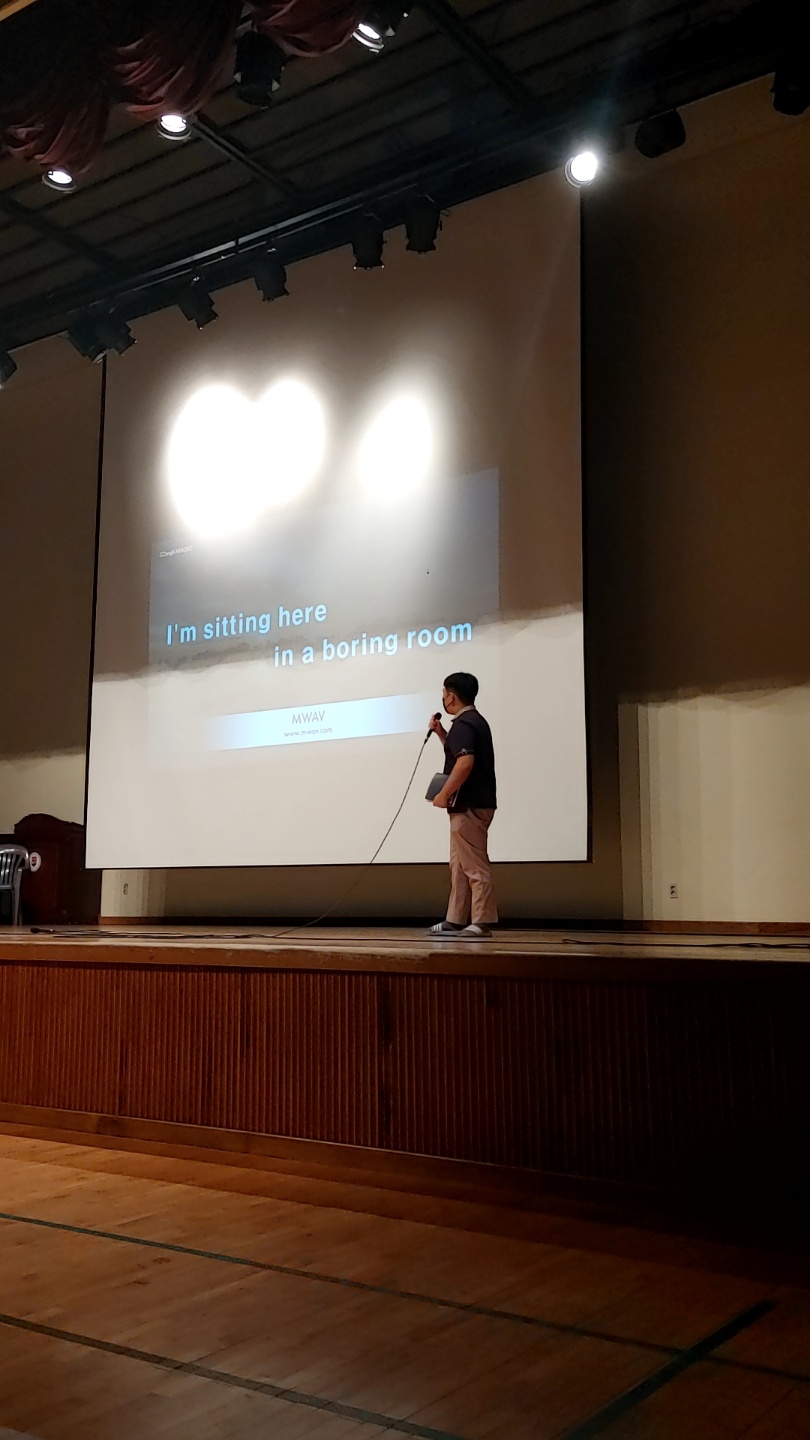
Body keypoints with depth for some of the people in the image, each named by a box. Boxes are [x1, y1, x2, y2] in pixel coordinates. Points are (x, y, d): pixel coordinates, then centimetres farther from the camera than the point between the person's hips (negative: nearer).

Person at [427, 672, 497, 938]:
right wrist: (440, 733, 19)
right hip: (474, 803, 11)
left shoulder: (463, 724, -15)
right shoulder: (475, 721, 18)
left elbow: (465, 762, -28)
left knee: (474, 865, -7)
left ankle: (482, 922, -4)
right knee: (460, 865, 13)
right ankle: (456, 920, 16)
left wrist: (444, 794, -20)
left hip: (468, 805, -11)